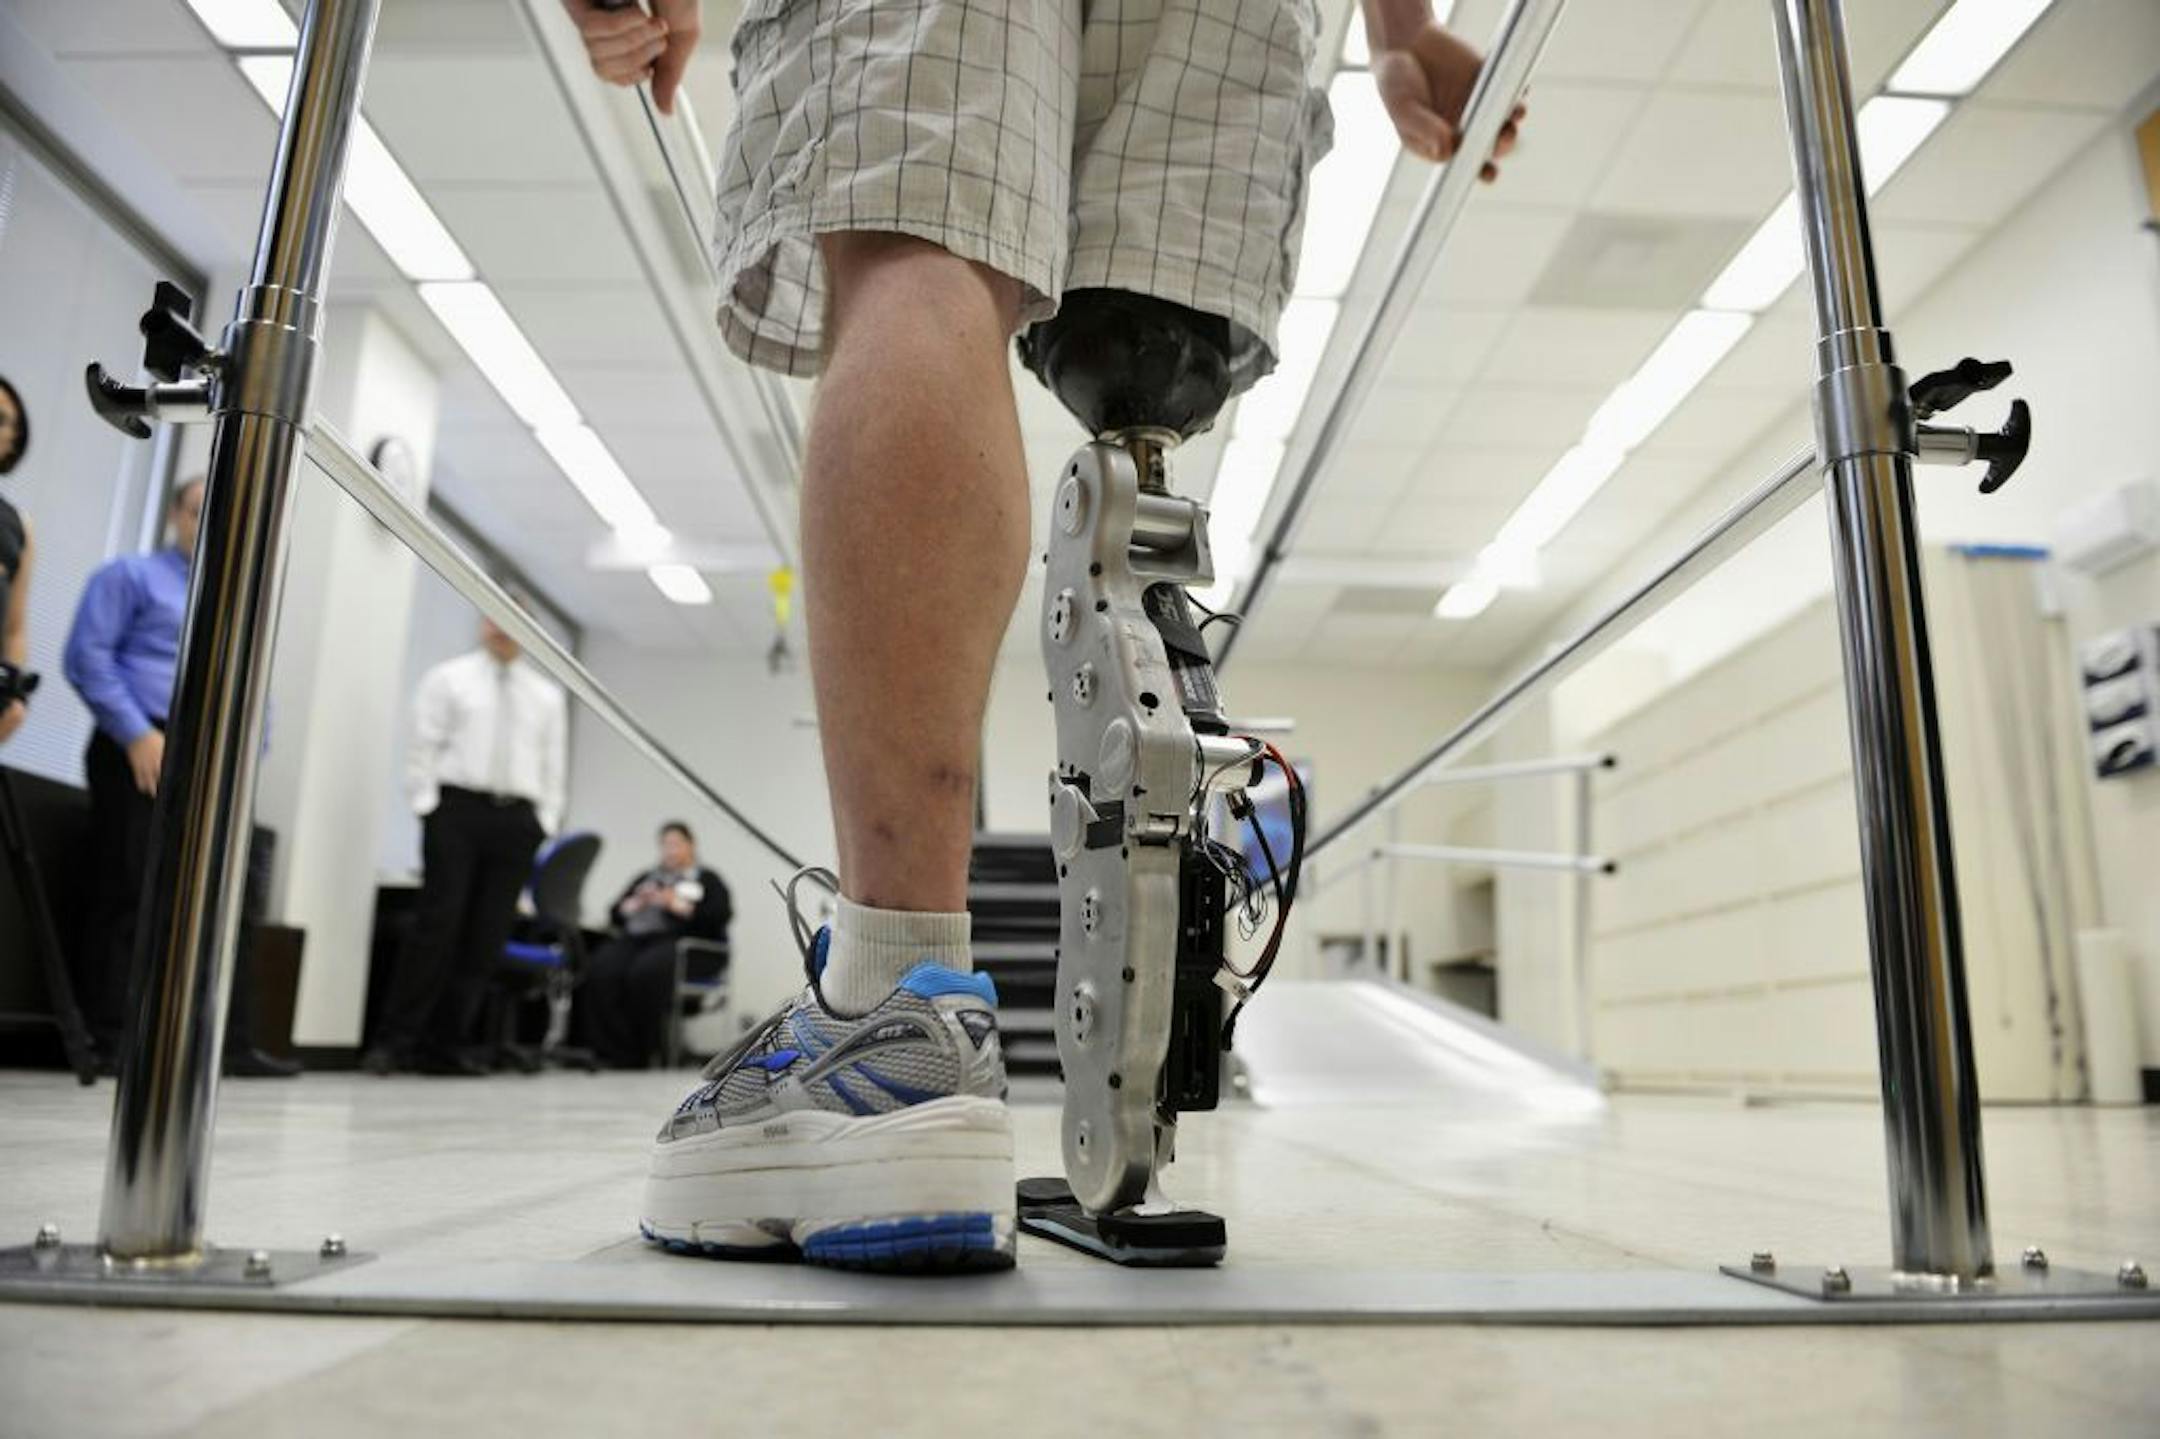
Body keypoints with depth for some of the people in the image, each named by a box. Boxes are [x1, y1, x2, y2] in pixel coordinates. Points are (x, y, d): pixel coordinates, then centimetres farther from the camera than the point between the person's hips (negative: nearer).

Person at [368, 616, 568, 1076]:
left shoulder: (548, 695, 16)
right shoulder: (448, 679, 9)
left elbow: (554, 766, 14)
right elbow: (424, 746, 3)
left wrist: (545, 822, 4)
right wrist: (427, 805, -6)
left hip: (518, 818, 3)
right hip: (457, 808, -3)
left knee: (488, 936, 0)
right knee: (438, 924, -10)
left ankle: (445, 1045, 6)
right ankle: (394, 1040, -4)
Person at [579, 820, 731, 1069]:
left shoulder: (707, 880, 20)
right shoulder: (646, 878, 33)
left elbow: (721, 916, 0)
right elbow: (615, 915, 22)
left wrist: (677, 905, -8)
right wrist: (637, 903, 2)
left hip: (679, 941, -4)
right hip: (633, 939, 4)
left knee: (645, 972, -37)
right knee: (600, 971, -30)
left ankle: (644, 1050, -24)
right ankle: (617, 1051, -30)